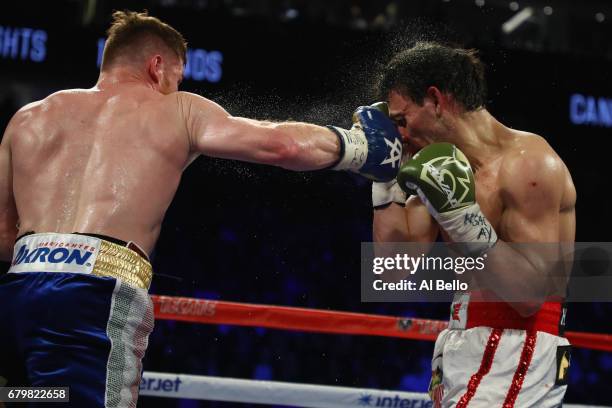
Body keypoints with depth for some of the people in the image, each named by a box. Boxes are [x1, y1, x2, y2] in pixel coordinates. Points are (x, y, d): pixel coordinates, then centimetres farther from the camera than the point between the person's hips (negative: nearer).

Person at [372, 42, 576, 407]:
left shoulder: (530, 163, -13)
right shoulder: (447, 166, 11)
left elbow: (531, 295, -19)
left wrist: (466, 219, -27)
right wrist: (385, 175, 6)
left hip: (516, 354, -8)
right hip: (461, 353, 8)